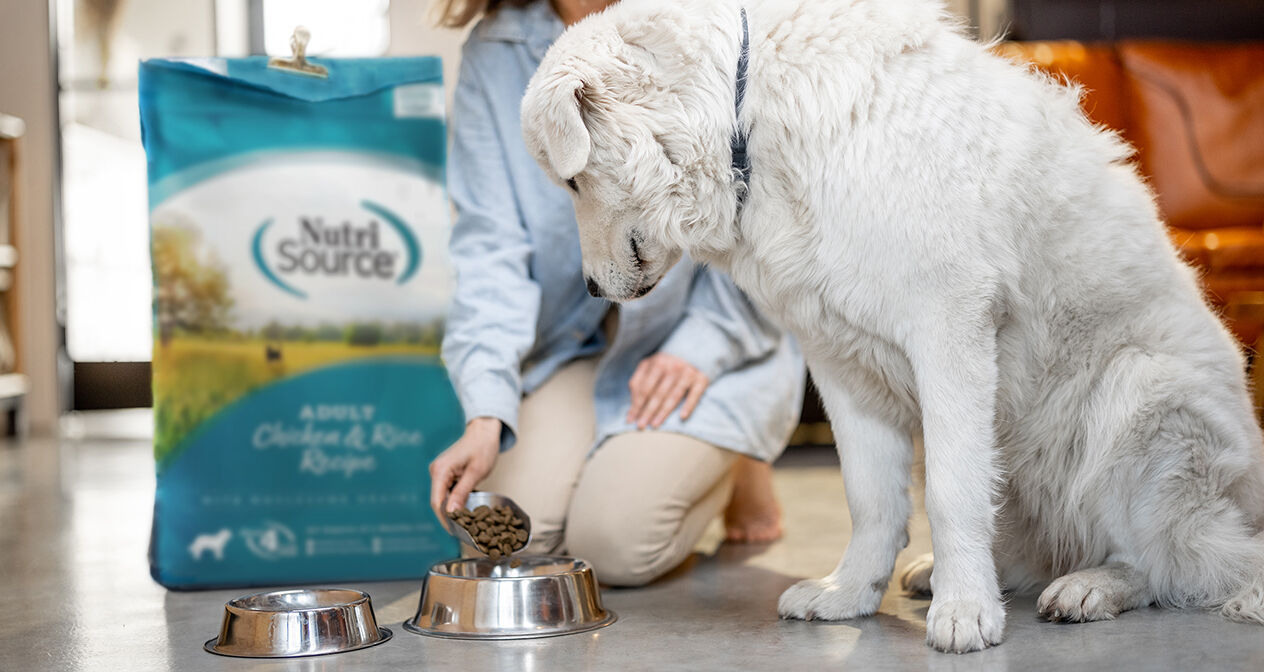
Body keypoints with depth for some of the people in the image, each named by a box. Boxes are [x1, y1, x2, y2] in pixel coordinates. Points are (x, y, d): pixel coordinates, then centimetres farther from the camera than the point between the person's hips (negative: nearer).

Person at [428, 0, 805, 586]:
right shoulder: (493, 53, -5)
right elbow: (490, 242, -12)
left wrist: (703, 346, -17)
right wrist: (484, 418, -23)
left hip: (717, 342, -3)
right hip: (573, 335, 3)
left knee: (615, 542, -19)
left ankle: (735, 460, 13)